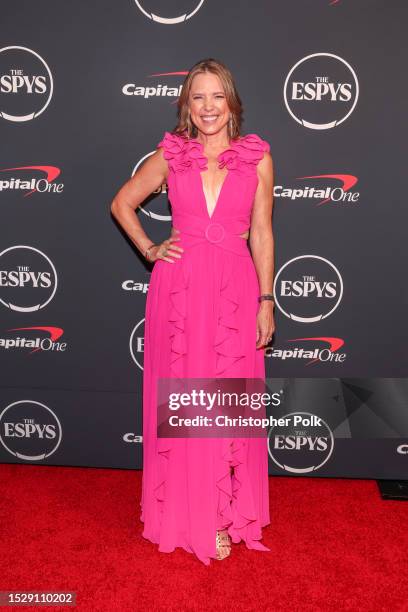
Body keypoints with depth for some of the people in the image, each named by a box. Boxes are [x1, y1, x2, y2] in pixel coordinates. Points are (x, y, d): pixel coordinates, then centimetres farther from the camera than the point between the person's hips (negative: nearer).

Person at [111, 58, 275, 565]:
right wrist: (149, 250, 4)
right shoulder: (170, 155, 5)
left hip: (234, 290, 0)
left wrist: (266, 301, 2)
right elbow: (121, 203, 16)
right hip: (179, 287, 1)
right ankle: (183, 511, 27)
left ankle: (223, 514, 25)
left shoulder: (258, 157, 4)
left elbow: (261, 234, 4)